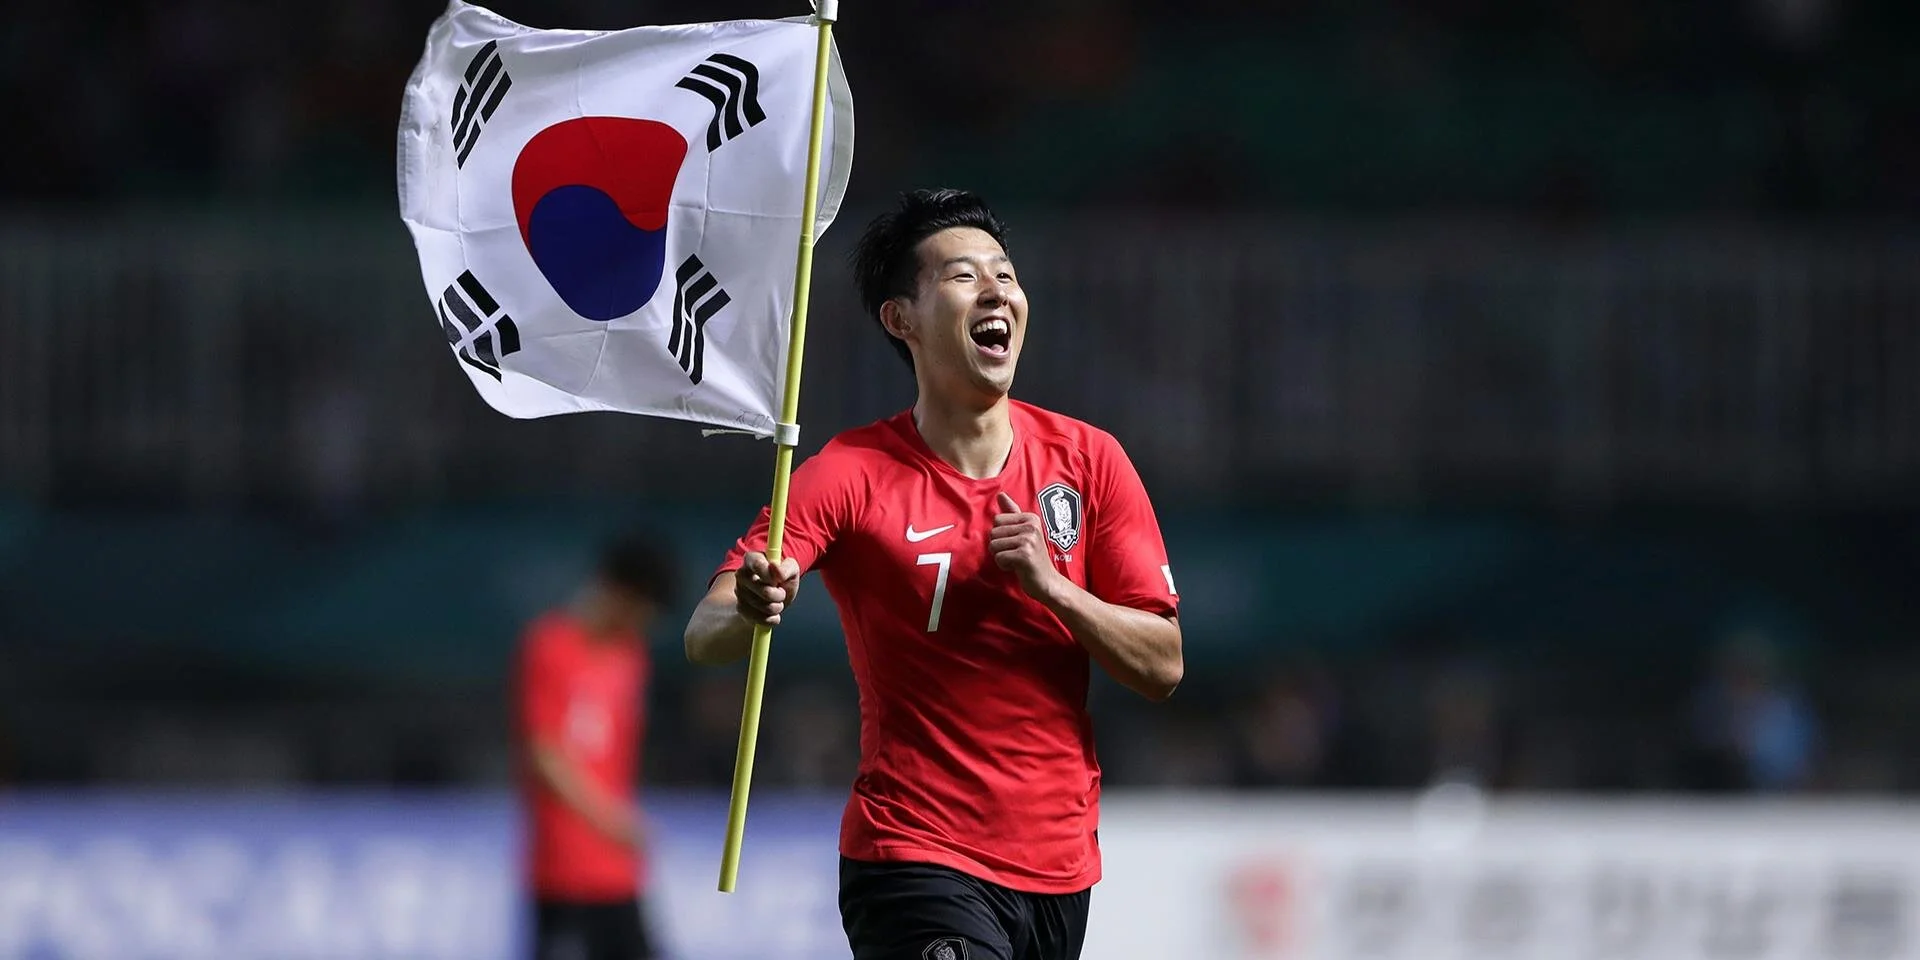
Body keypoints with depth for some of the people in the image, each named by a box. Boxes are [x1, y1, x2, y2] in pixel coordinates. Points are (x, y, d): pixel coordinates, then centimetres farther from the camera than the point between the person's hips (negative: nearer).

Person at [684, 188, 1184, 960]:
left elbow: (1163, 665, 1)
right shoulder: (851, 474, -8)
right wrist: (748, 611, -41)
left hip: (1059, 863, 5)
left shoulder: (1088, 460, 2)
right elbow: (704, 638, -17)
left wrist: (1050, 585, -16)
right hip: (915, 859, -5)